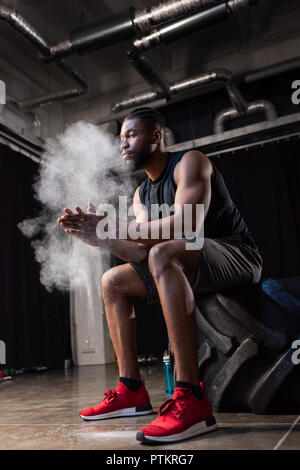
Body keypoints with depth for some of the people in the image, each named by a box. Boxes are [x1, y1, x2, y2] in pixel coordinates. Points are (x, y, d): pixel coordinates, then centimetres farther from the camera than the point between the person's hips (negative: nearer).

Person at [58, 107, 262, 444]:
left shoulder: (189, 162, -10)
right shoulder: (142, 194, 13)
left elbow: (186, 225, -28)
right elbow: (141, 252, 1)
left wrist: (111, 226, -27)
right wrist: (98, 237, -14)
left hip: (236, 254, -9)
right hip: (188, 268, 9)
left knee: (163, 254, -37)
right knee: (112, 281, 7)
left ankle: (190, 399, -40)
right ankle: (132, 391, 1)